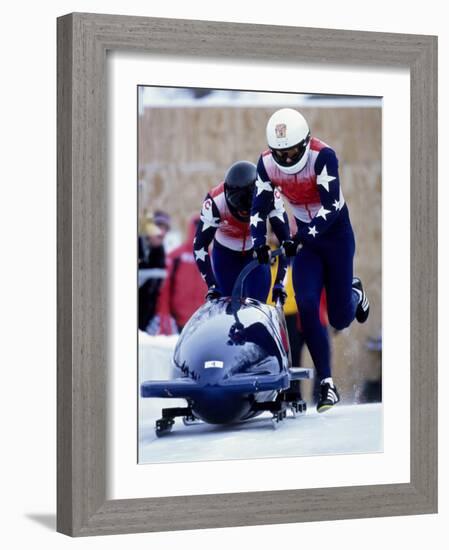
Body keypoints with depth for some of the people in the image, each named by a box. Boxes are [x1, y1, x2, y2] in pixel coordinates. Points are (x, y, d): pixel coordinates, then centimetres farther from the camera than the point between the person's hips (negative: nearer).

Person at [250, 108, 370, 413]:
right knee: (307, 305, -15)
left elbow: (331, 206, -31)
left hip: (336, 233, -3)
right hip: (306, 236, 3)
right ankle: (327, 384, -10)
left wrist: (302, 238, -40)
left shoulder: (323, 156, -24)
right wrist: (259, 243, -20)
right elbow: (259, 208, -4)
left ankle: (354, 292, 37)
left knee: (340, 319, -2)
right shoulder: (267, 164, -10)